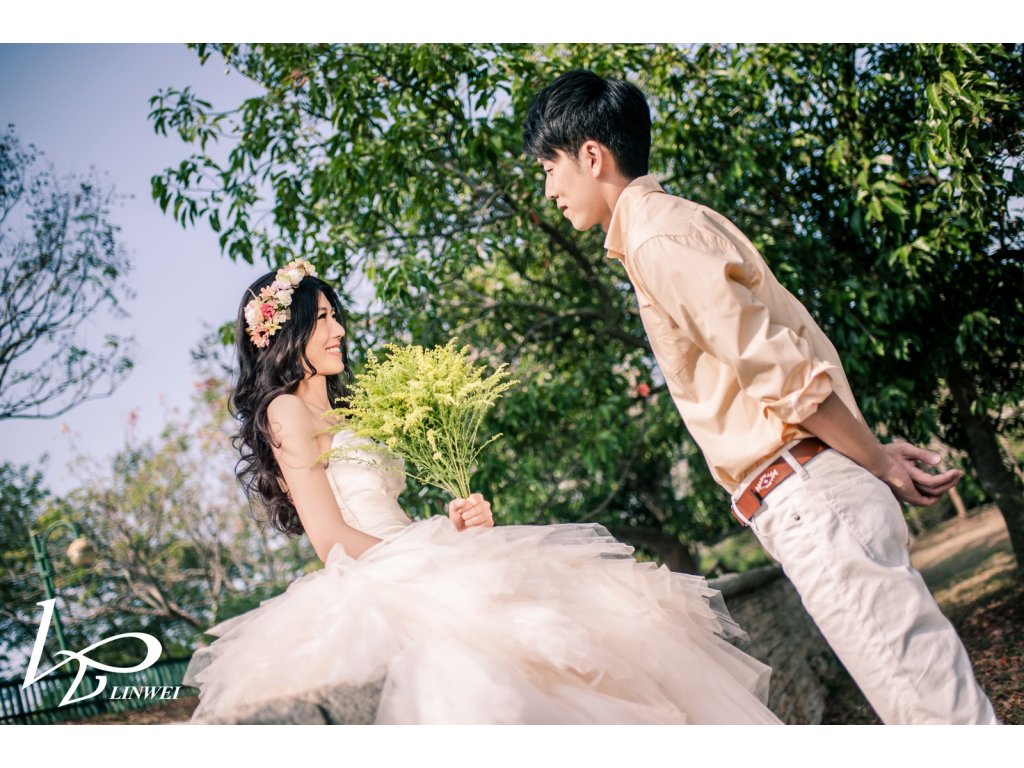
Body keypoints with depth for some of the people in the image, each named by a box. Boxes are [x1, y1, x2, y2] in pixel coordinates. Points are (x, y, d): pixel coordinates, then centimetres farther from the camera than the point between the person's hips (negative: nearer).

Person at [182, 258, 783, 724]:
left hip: (403, 577, 8)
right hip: (372, 588, -8)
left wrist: (450, 530, 0)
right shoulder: (287, 410, 1)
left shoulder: (340, 416, 27)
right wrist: (441, 559, -12)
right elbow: (331, 538, -10)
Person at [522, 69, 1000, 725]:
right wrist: (875, 457, 17)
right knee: (934, 695, 11)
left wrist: (877, 462, -5)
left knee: (932, 703, -7)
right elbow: (787, 351, 19)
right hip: (810, 500, 10)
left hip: (807, 502, -10)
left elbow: (786, 374, -17)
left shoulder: (657, 239, -12)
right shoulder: (677, 221, 20)